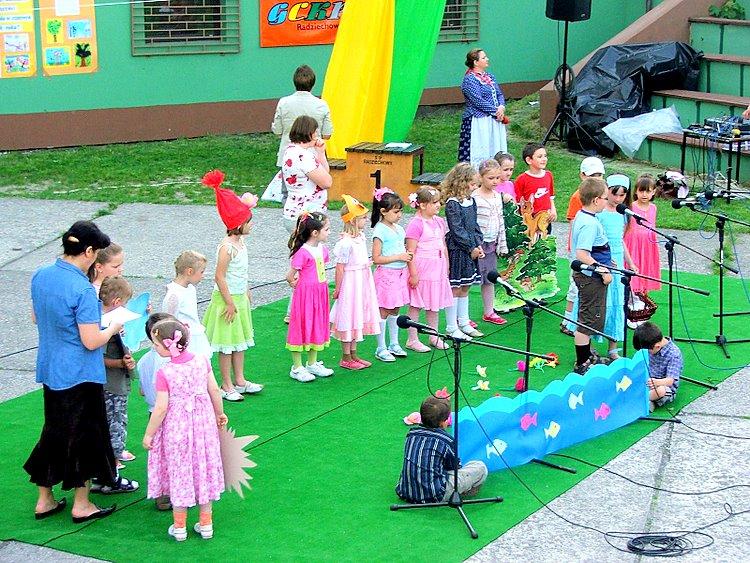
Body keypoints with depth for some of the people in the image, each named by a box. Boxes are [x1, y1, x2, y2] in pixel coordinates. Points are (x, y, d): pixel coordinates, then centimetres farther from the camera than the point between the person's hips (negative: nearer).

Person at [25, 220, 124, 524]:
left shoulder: (40, 276, -1)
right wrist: (113, 328, -5)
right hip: (80, 375, -7)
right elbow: (91, 342, -22)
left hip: (49, 371, 7)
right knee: (84, 433, 7)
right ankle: (81, 504, 17)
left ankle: (44, 500, 26)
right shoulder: (82, 289, -24)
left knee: (54, 430, 19)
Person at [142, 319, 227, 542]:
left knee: (179, 473, 9)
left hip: (176, 428, -4)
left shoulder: (165, 373, -21)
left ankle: (179, 527, 20)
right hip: (203, 422, 4)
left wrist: (149, 434, -7)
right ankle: (206, 524, 24)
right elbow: (215, 391, 1)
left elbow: (161, 408, -18)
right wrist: (219, 414, 18)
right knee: (203, 469, 15)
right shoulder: (202, 361, -7)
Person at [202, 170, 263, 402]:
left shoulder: (240, 241, 4)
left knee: (240, 340, 17)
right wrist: (230, 303, -20)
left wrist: (245, 293, 22)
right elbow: (219, 277, -22)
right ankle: (226, 386, 11)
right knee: (227, 344, 1)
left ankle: (239, 381, 28)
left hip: (239, 297, 9)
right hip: (227, 299, -9)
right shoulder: (227, 247, -24)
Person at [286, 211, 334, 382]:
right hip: (305, 294, -8)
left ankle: (312, 364, 29)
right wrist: (300, 285, 0)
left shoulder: (323, 249, 4)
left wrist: (321, 285, 9)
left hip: (320, 294, 8)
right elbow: (290, 277, -16)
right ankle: (297, 368, 11)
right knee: (302, 328, 2)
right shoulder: (303, 252, -21)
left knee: (318, 327, 16)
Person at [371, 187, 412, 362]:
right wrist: (398, 257, -19)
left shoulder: (399, 229, 10)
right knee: (383, 311, -1)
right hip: (386, 274, -7)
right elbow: (376, 259, -17)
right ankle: (381, 348, 6)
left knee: (395, 309, 15)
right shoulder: (380, 231, -13)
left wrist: (407, 256, 4)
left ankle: (394, 344, 25)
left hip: (400, 274, 7)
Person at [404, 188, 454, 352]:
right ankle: (412, 339, 9)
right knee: (416, 305, 2)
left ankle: (434, 337, 26)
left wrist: (446, 269, 17)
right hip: (421, 269, -7)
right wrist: (413, 273, -19)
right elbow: (411, 251, -17)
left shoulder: (439, 222, 9)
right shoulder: (416, 224, -16)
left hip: (437, 269, 7)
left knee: (434, 305, 16)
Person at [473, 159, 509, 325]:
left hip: (492, 244, 7)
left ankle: (489, 312, 26)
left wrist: (502, 244, 15)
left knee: (490, 279, 15)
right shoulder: (474, 198, -14)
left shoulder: (498, 195, 9)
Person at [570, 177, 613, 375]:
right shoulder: (589, 223, -24)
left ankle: (587, 357, 34)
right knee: (588, 321, -2)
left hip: (588, 276, 11)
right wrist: (603, 271, -25)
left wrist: (605, 261, 23)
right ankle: (581, 364, 6)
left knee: (587, 319, 21)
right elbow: (582, 255, -32)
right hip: (591, 279, -11)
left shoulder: (582, 216, 8)